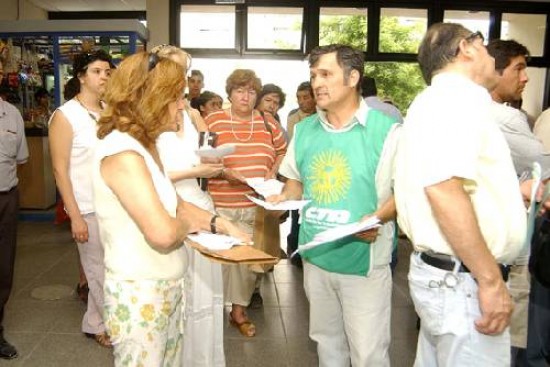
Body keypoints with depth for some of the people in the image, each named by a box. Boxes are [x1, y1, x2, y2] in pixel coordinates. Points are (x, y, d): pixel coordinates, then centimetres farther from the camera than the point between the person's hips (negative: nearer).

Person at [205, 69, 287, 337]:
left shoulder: (267, 122, 7)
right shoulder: (213, 121, -2)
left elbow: (282, 151, 18)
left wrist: (273, 172, 1)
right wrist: (224, 172, -18)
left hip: (256, 204, 3)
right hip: (220, 204, -3)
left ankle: (239, 309, 28)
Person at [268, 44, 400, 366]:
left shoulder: (386, 130, -11)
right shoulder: (304, 130, 6)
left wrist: (377, 219, -24)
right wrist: (284, 198, -4)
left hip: (364, 261, -5)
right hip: (315, 257, 5)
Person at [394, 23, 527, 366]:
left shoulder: (438, 99, 17)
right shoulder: (458, 96, -14)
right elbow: (444, 189, -28)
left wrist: (512, 192, 29)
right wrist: (491, 279, -23)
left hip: (443, 270, 10)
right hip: (464, 279, -10)